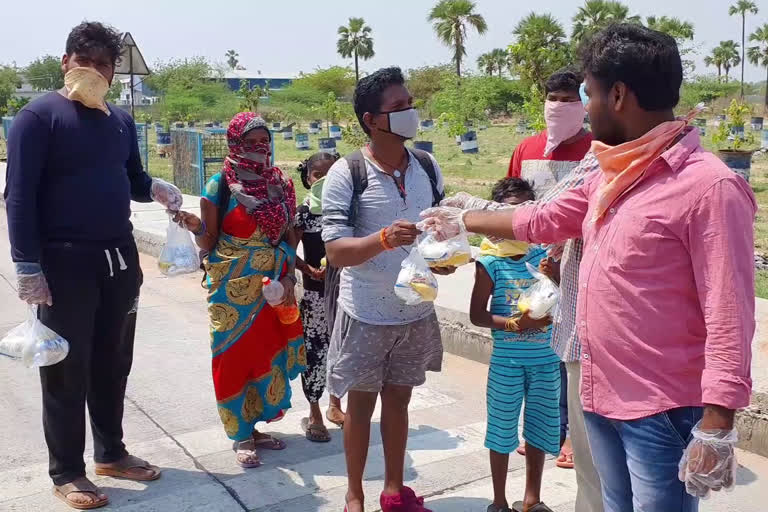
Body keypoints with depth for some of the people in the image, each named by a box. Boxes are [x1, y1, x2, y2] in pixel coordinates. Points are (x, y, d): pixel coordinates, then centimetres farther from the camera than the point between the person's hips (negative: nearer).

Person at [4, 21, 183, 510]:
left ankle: (111, 452, 31)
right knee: (68, 369, 4)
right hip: (65, 262, -6)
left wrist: (156, 188, -4)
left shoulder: (121, 120, 11)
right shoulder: (39, 116, -8)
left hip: (120, 257, 6)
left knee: (113, 362, 15)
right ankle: (67, 472, 18)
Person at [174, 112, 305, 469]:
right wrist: (197, 228, -28)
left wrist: (287, 275, -2)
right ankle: (241, 436, 17)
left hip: (274, 287, 4)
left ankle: (253, 426, 26)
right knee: (234, 358, 2)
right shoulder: (219, 186, -9)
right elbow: (208, 245, -7)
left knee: (267, 355, 9)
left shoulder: (281, 184, 3)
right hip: (233, 290, -4)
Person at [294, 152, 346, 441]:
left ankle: (335, 406, 32)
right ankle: (314, 415, 17)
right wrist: (308, 269, -20)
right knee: (315, 351, 1)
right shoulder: (305, 212, -6)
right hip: (316, 291, -3)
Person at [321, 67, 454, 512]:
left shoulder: (428, 166, 0)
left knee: (398, 400, 18)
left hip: (416, 312, 4)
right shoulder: (346, 174, -16)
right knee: (361, 404, 11)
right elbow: (336, 252, -19)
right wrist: (385, 238, -35)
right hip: (366, 316, -4)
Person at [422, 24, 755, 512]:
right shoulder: (610, 176, 9)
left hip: (662, 412, -8)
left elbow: (729, 317, -21)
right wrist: (462, 220, 31)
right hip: (602, 398, 8)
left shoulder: (709, 185, -19)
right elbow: (541, 219, 22)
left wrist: (716, 426, -22)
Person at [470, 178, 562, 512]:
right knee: (502, 429, 9)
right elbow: (476, 314, -6)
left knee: (540, 429, 15)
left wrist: (554, 275, -14)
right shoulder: (490, 262, -8)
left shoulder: (544, 254, 0)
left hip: (545, 358, 3)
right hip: (507, 359, -3)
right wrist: (513, 324, -19)